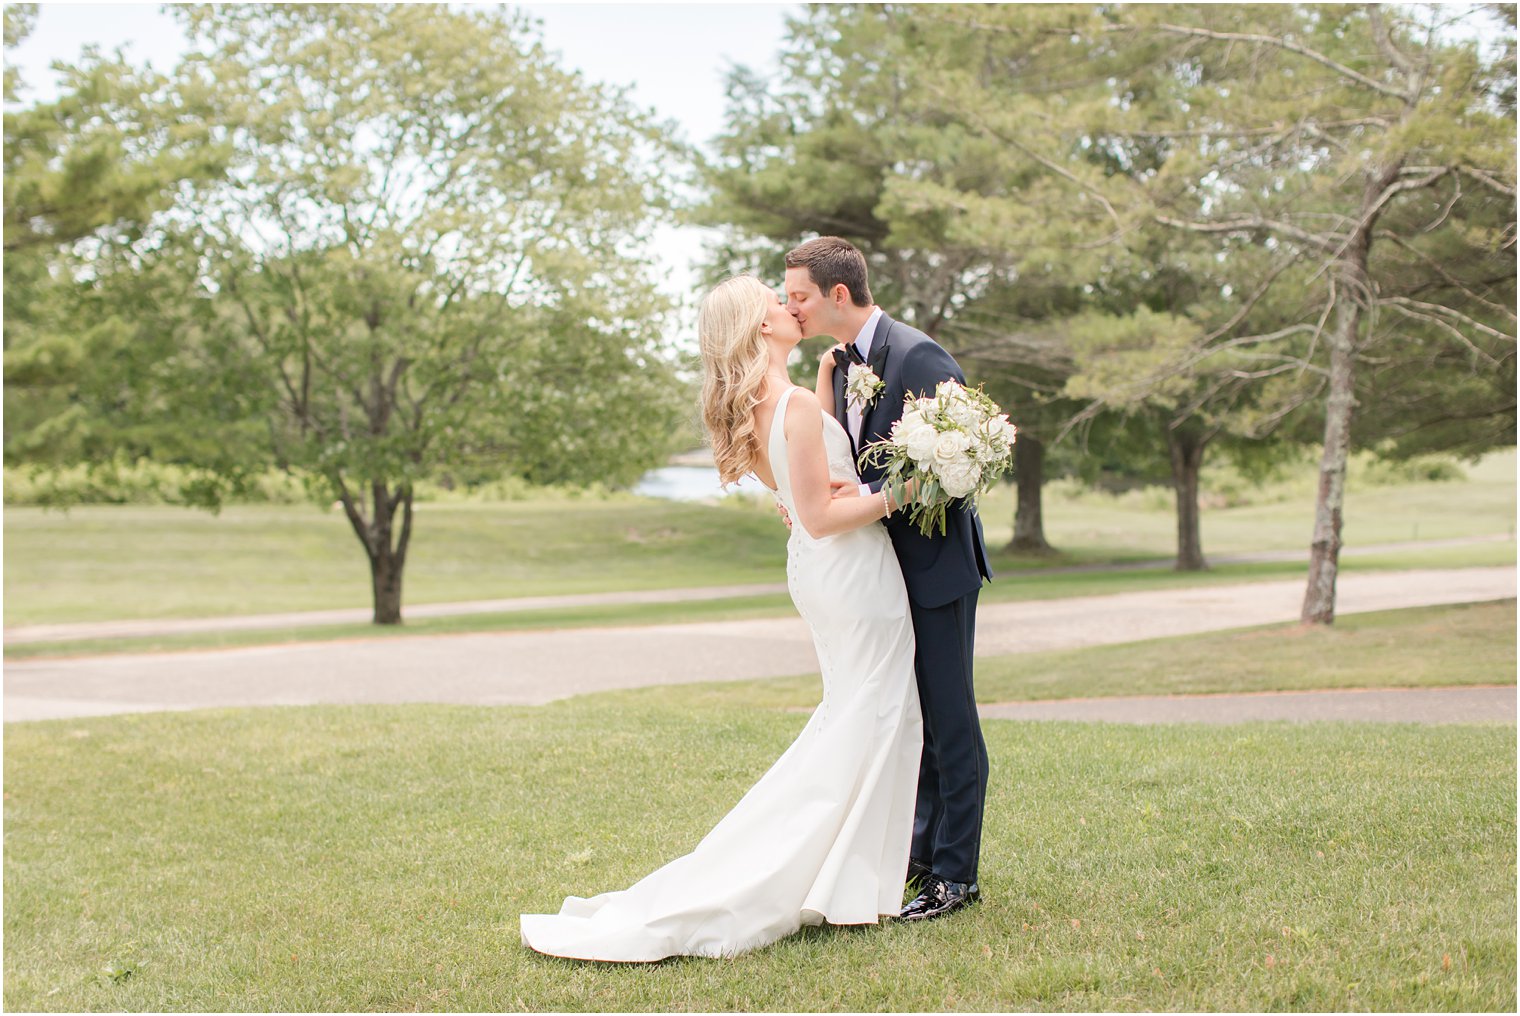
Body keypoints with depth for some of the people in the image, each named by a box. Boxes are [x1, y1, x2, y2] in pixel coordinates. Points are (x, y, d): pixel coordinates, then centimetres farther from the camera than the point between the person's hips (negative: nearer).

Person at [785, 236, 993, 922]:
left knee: (948, 720, -1)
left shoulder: (918, 357, -18)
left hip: (937, 564, -9)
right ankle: (922, 850, 28)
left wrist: (871, 500, -25)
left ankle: (957, 874, 7)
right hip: (887, 568, 9)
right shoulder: (838, 364, 9)